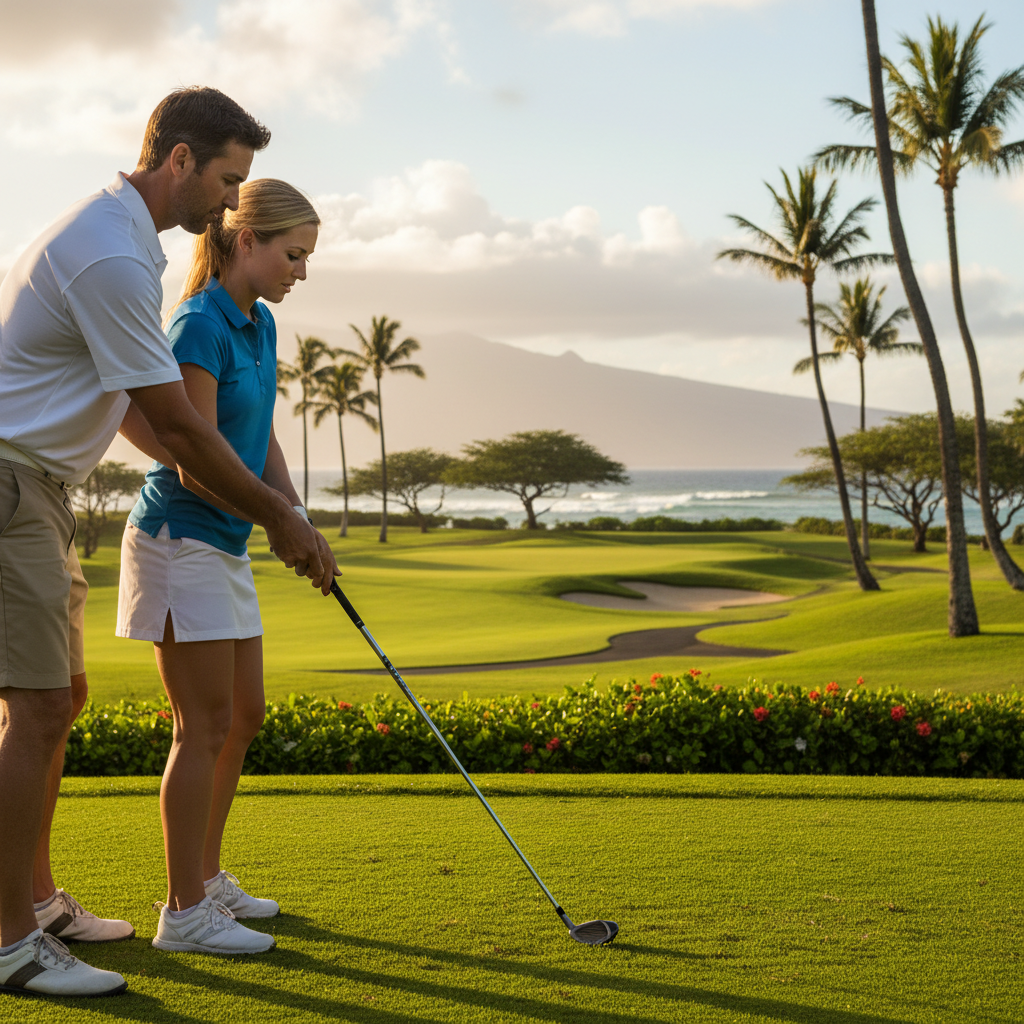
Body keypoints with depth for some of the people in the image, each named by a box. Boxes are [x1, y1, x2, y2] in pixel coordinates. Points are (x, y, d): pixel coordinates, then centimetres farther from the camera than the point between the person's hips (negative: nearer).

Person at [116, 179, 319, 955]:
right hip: (180, 542, -9)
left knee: (246, 715, 14)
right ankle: (184, 912, 6)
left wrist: (295, 510, 1)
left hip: (224, 548, 9)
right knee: (206, 724, -5)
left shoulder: (260, 325, 10)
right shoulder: (200, 329, -18)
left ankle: (204, 876, 27)